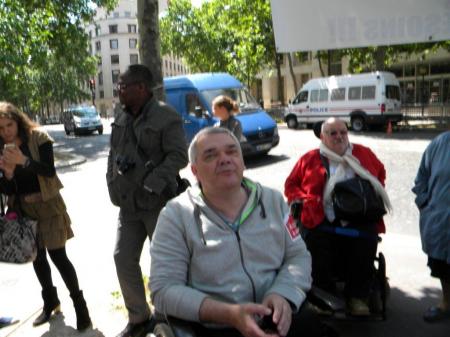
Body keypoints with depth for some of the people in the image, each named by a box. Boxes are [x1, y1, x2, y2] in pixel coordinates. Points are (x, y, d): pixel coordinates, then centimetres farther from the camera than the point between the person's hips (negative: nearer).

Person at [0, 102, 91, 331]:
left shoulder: (38, 138, -10)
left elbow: (50, 171, -18)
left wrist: (23, 160, -30)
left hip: (47, 205, -5)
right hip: (22, 209, 5)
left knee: (58, 255, -5)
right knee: (37, 257, 15)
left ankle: (79, 304, 11)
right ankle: (50, 301, 35)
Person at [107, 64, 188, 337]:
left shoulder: (166, 116, -11)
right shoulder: (122, 119, 12)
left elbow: (179, 157, -17)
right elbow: (114, 153, 19)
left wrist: (150, 185, -22)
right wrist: (113, 183, 4)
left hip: (158, 203, -7)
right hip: (128, 204, 7)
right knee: (123, 259, 9)